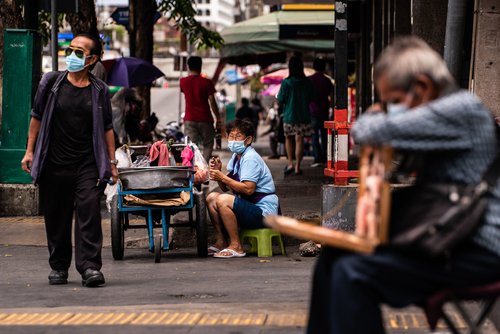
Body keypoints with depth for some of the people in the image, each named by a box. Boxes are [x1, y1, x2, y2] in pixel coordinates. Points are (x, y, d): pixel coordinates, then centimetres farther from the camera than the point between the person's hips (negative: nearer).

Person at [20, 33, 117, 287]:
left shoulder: (99, 90, 5)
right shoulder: (51, 82, 4)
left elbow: (107, 128, 10)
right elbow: (37, 117, 10)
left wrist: (111, 161, 6)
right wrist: (30, 151, 6)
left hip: (88, 164, -1)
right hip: (54, 163, 1)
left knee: (89, 214, -10)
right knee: (56, 217, 7)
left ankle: (90, 266, -13)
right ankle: (58, 267, 18)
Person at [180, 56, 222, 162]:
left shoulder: (183, 82, 2)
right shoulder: (206, 82, -5)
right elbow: (212, 102, -5)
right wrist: (218, 119, 1)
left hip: (190, 119, 2)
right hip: (205, 119, -2)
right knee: (208, 145, 11)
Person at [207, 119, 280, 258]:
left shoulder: (250, 158, -15)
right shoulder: (236, 157, 14)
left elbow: (248, 189, -25)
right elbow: (226, 188, 11)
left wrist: (223, 178, -21)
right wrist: (218, 172, -8)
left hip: (264, 212, -10)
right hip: (250, 207, 10)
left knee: (223, 200, -26)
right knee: (211, 198, 5)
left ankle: (236, 246, -20)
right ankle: (221, 242, 4)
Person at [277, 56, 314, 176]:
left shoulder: (286, 82, -12)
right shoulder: (307, 82, -3)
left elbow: (280, 100, -8)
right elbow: (310, 99, 5)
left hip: (289, 115, -1)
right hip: (304, 115, 2)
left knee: (288, 138, 16)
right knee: (299, 140, 4)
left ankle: (290, 163, 4)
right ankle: (297, 166, 3)